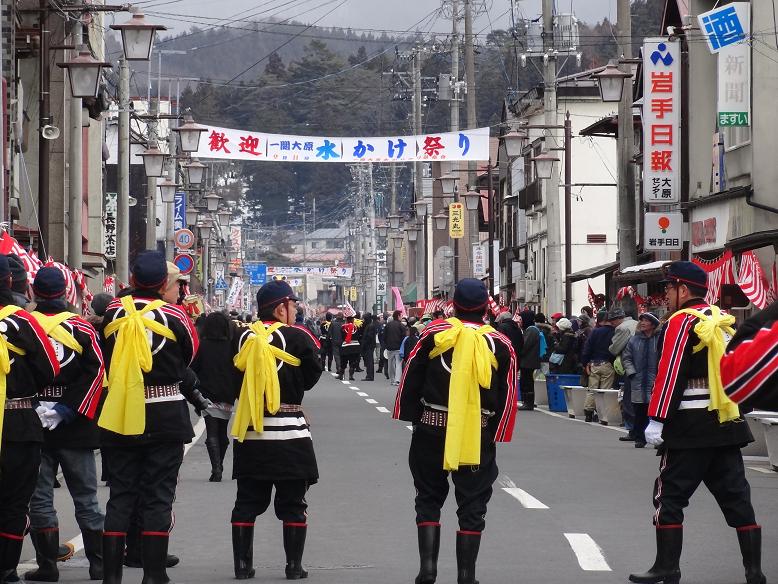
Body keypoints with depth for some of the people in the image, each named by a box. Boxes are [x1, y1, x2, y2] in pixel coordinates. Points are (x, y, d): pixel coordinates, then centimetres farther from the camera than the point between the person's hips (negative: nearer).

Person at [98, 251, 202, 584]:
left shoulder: (113, 312, -4)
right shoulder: (173, 315, -10)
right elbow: (190, 353, 6)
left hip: (119, 416, 2)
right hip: (165, 416, -2)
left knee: (120, 494, 8)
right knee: (158, 495, 4)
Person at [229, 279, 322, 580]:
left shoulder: (243, 338, 1)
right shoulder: (297, 338, -10)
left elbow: (232, 379, 10)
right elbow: (311, 377, 0)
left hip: (248, 432, 4)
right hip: (289, 433, -3)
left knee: (247, 502, 10)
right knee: (293, 504, 6)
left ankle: (242, 565, 11)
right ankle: (294, 565, 8)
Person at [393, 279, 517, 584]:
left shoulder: (434, 334, -2)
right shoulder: (500, 344, -1)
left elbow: (411, 378, 1)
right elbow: (507, 396, 1)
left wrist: (412, 417, 10)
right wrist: (496, 434, 8)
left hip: (432, 430, 0)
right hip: (478, 436, 0)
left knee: (429, 499, 13)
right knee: (472, 506, 7)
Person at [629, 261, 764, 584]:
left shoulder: (682, 322, -10)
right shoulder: (724, 322, 14)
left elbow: (670, 374, -16)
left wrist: (657, 420, -17)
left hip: (691, 426, -8)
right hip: (728, 425, 8)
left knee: (670, 495, 0)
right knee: (737, 498, 8)